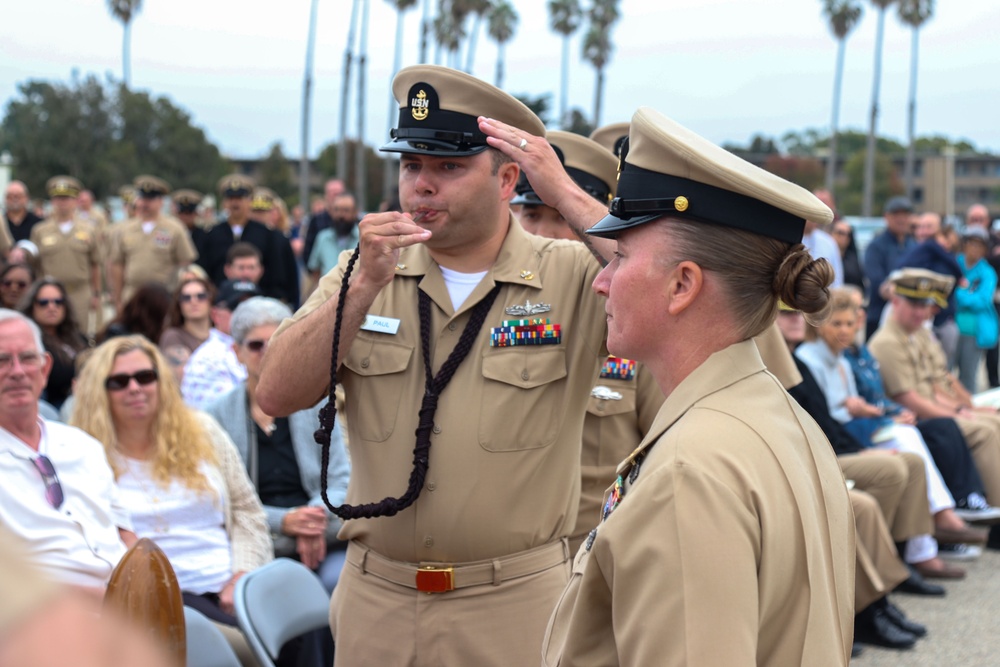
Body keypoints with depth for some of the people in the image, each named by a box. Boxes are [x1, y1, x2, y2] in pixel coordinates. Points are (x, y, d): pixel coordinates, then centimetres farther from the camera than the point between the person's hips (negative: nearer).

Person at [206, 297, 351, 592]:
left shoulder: (316, 403, 15)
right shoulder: (217, 414, 9)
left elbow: (341, 480, 10)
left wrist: (315, 518, -13)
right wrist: (282, 521, -15)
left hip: (323, 540, 2)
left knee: (339, 580, -32)